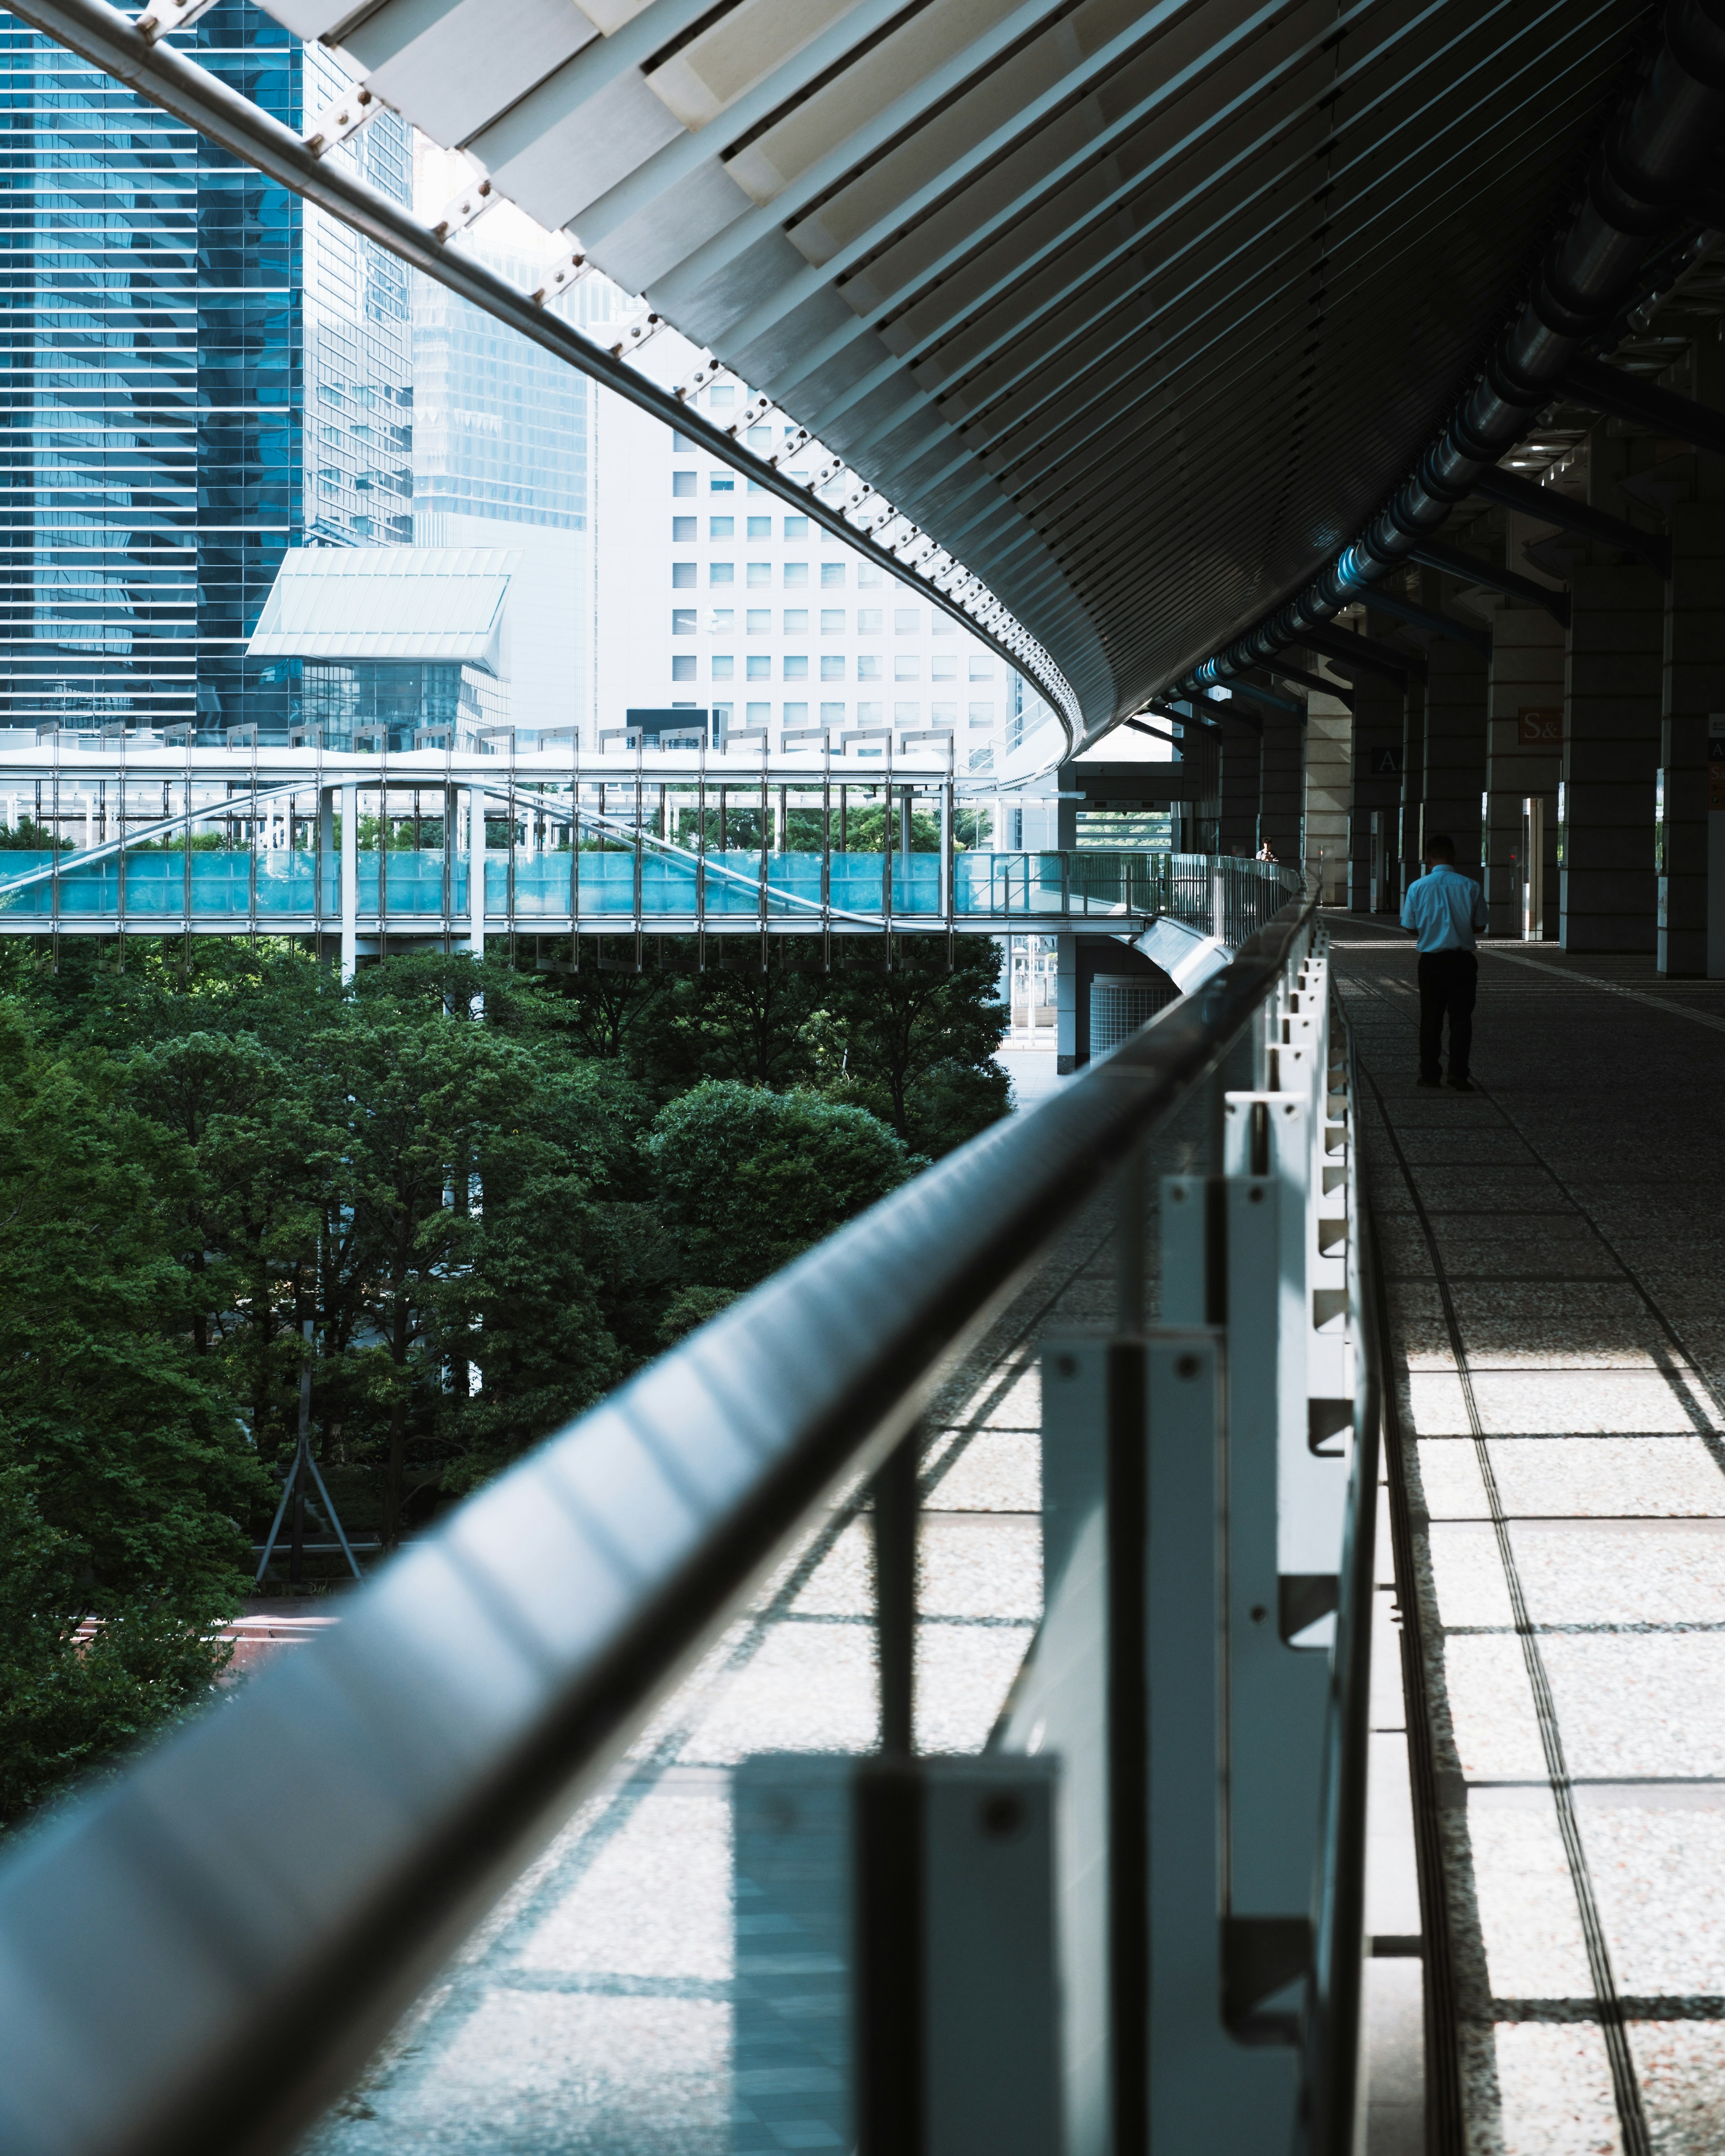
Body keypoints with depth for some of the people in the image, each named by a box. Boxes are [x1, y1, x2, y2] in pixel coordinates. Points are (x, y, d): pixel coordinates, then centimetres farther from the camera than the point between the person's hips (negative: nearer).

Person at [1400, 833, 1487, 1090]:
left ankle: (1430, 1074, 12)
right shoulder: (1471, 887, -5)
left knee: (1431, 1018, 9)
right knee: (1460, 1017, 4)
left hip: (1431, 960, 0)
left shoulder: (1417, 887, -6)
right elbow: (1479, 926, 3)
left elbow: (1411, 928, 0)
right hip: (1462, 960, 0)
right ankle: (1458, 1072, -4)